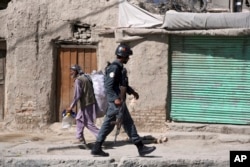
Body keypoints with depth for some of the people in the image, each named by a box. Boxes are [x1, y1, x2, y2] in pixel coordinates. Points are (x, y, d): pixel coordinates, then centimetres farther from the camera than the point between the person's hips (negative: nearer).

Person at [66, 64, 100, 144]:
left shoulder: (78, 80, -12)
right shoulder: (86, 77, 13)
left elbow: (77, 95, -17)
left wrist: (71, 107, -11)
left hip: (86, 105, -9)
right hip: (91, 102, 9)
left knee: (89, 124, -3)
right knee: (79, 119, 19)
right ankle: (80, 139, 23)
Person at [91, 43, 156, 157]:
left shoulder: (119, 68, 17)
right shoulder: (114, 68, -15)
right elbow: (108, 86, -22)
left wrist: (132, 91, 20)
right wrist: (115, 98, -30)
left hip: (116, 101, 10)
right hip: (117, 102, -10)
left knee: (108, 125, 9)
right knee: (128, 124, -4)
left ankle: (97, 148, 10)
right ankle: (141, 148, 3)